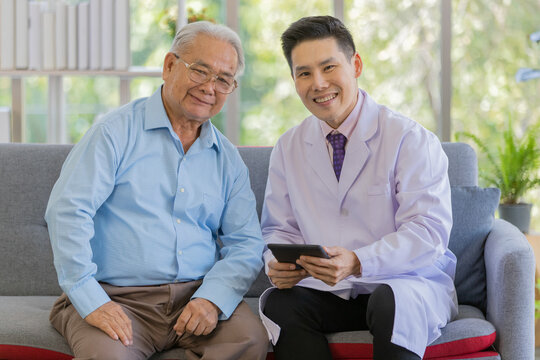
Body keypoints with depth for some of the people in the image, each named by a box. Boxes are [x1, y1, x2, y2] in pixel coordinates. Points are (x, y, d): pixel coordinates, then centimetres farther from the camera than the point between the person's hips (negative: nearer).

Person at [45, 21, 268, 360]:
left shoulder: (228, 158, 15)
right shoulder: (117, 132, 1)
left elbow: (246, 245, 9)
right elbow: (68, 210, -10)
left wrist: (212, 298, -12)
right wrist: (91, 301, -19)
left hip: (197, 295, 4)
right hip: (118, 299, -4)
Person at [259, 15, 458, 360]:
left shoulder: (411, 139, -7)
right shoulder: (288, 148, 9)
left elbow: (428, 232, -15)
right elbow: (281, 228, 13)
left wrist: (357, 262, -30)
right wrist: (278, 263, -12)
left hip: (409, 284, -4)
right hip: (327, 291, 4)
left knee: (394, 300, -37)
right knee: (277, 303, -26)